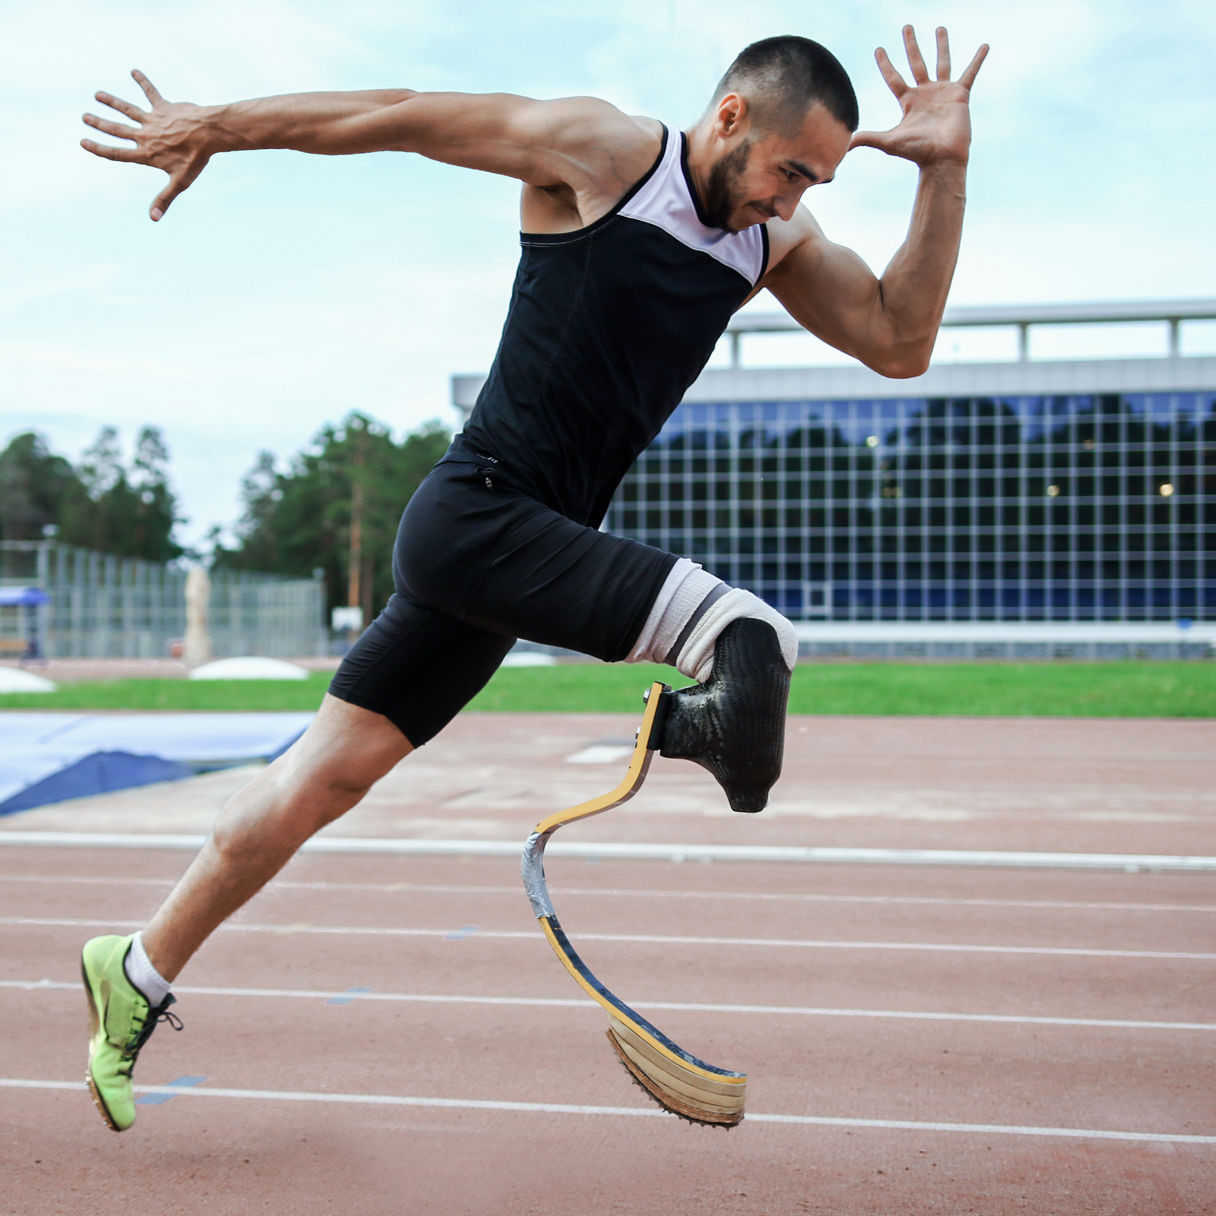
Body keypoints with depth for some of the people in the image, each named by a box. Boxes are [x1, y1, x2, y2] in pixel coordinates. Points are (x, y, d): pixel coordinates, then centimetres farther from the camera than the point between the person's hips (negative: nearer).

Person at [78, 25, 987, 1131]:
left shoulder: (778, 240, 12)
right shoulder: (600, 150, -7)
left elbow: (900, 342, 6)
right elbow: (397, 116, -2)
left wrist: (945, 171, -1)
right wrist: (212, 127, 2)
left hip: (536, 542, 7)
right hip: (476, 510, -7)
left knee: (332, 770, 13)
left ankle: (137, 976, 25)